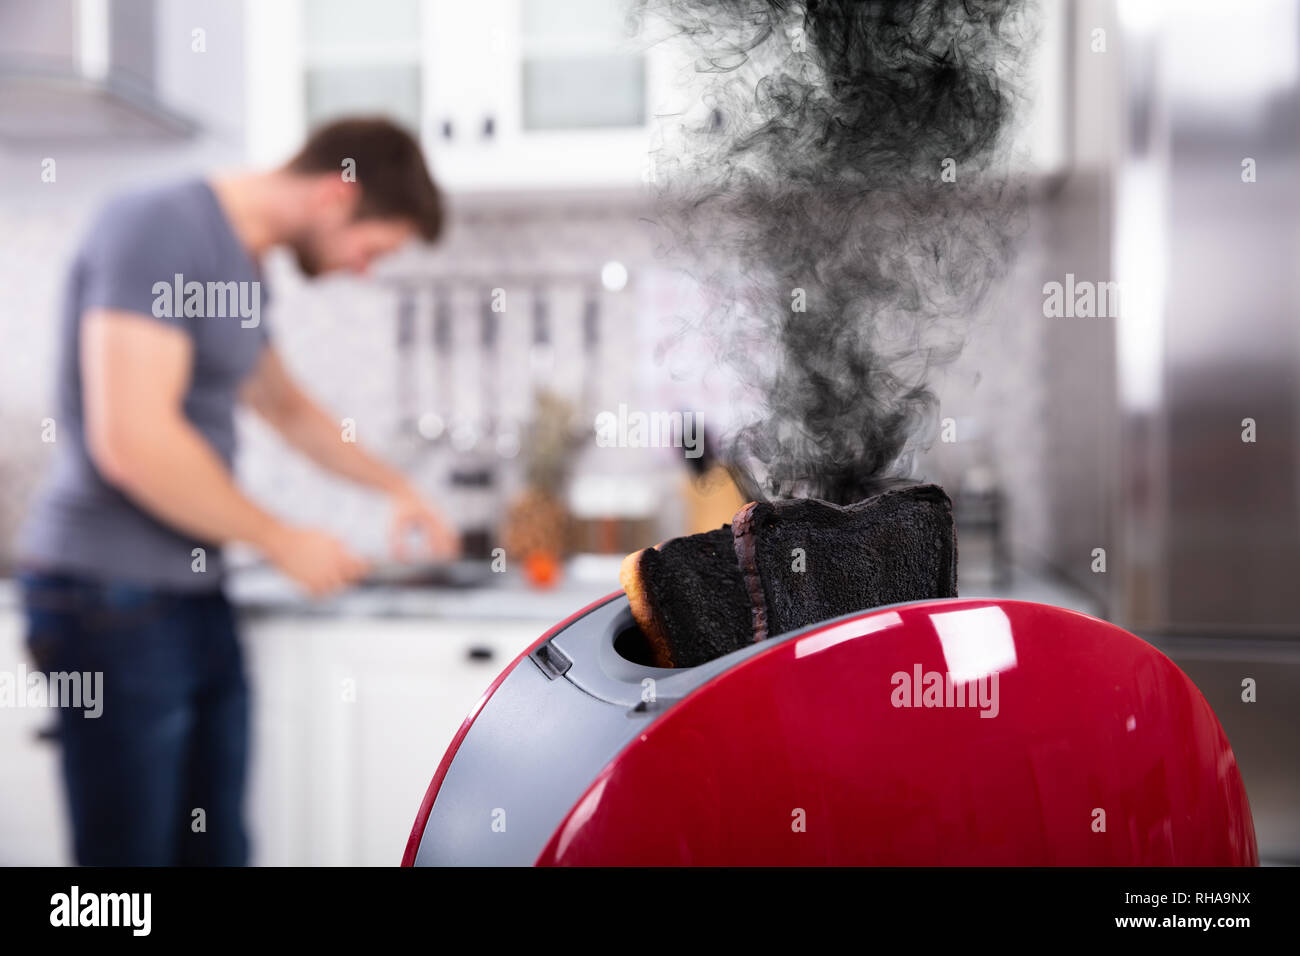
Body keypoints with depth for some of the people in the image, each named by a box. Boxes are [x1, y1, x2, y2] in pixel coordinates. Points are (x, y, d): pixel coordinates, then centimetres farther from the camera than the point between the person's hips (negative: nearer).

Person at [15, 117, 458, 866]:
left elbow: (285, 404, 30)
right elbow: (132, 440, -24)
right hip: (114, 599, -8)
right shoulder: (158, 229, -15)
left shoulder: (241, 261, 12)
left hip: (196, 598, 9)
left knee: (217, 846, 10)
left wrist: (397, 487, 26)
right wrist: (285, 544, -14)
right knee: (130, 849, -1)